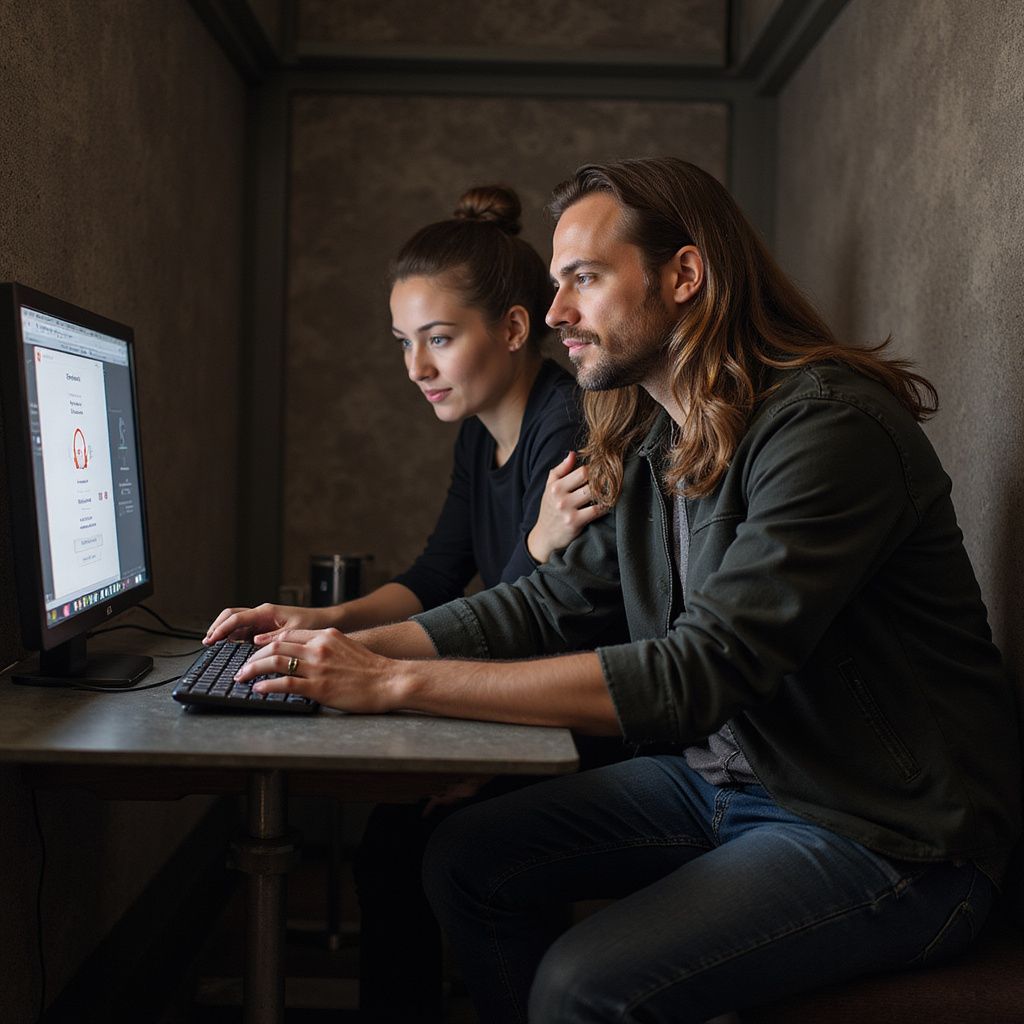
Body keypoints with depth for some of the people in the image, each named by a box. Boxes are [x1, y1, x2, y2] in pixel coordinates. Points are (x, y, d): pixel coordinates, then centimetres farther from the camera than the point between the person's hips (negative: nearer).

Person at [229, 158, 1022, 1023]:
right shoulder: (651, 446, 5)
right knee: (466, 858, 3)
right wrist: (349, 646, -6)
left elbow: (696, 674, -30)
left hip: (889, 835, -8)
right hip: (722, 779, 8)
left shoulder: (830, 426, -23)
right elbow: (556, 602, 7)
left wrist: (401, 683, -30)